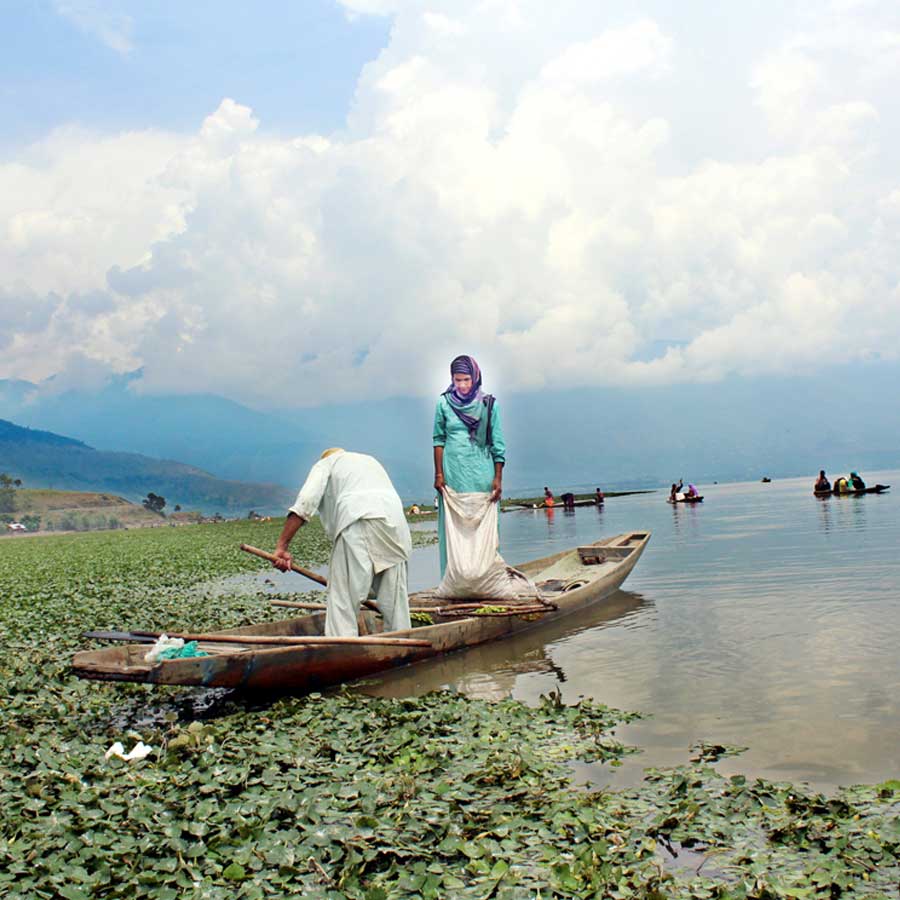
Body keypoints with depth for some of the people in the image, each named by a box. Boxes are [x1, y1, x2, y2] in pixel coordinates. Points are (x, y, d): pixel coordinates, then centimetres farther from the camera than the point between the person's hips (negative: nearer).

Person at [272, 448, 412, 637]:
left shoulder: (325, 464, 22)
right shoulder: (370, 461, 38)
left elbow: (305, 502, 4)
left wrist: (282, 546, 0)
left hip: (357, 523, -5)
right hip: (395, 521, 5)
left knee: (342, 599, -3)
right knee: (395, 597, 13)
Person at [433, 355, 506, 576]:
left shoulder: (489, 404, 2)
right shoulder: (444, 403, 4)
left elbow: (497, 444, 3)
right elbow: (439, 440, 6)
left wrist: (498, 478, -2)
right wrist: (439, 474, 0)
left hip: (481, 472, 0)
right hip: (453, 473, 0)